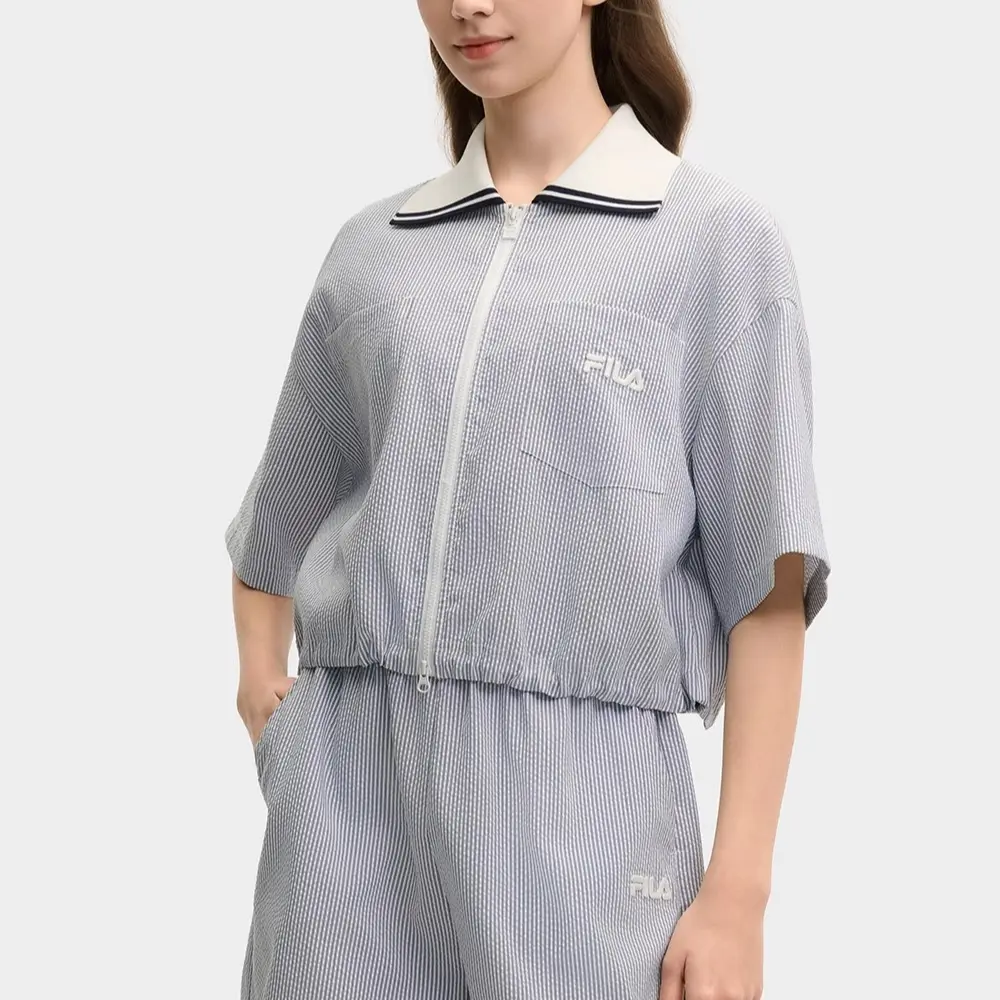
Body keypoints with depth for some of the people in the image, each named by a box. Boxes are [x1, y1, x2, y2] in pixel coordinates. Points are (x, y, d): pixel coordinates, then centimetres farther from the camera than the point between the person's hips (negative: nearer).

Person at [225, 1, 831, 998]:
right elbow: (276, 535, 23)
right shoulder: (369, 250, 13)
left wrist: (738, 892, -8)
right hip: (345, 781, 3)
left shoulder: (716, 236, 1)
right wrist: (263, 690, 6)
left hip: (578, 781, -3)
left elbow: (766, 587, -3)